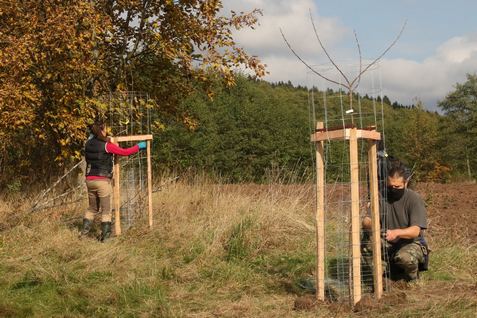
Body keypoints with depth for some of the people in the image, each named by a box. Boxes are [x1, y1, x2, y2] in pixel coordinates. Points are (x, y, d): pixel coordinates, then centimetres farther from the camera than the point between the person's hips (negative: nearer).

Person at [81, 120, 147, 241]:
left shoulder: (88, 144, 5)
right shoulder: (106, 146, -12)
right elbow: (125, 152, -8)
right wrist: (138, 146, 4)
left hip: (90, 180, 6)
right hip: (103, 181, -6)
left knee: (92, 208, 21)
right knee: (106, 210, 4)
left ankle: (85, 229, 17)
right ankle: (105, 235, 3)